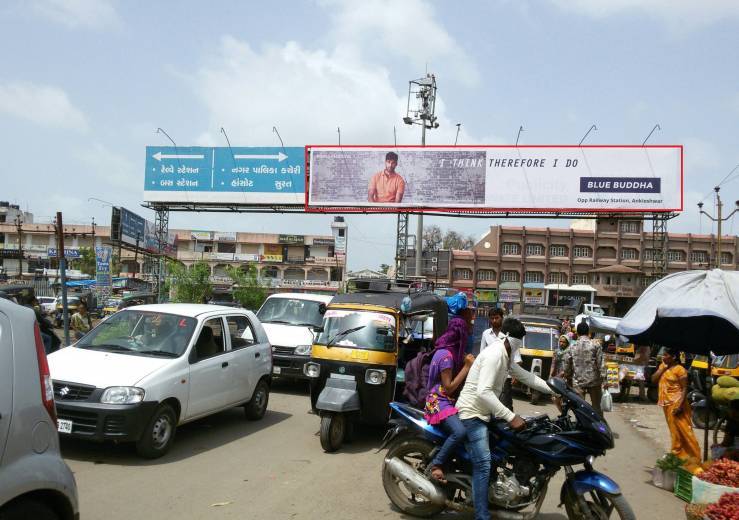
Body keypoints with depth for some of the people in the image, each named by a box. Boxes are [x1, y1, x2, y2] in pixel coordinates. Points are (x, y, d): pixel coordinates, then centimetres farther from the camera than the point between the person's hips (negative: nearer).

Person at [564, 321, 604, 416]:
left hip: (578, 382, 1)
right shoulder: (595, 345, -4)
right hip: (593, 380, -1)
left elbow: (567, 366, 4)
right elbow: (600, 365, -6)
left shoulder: (572, 348, 2)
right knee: (596, 407, 10)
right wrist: (602, 380, 0)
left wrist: (568, 376, 19)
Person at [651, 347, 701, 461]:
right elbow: (653, 379, 3)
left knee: (684, 430, -4)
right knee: (674, 430, 14)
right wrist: (663, 367, -5)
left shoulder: (679, 369, -13)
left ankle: (694, 456, 1)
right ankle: (677, 453, 23)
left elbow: (684, 389, -15)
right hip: (667, 403, 7)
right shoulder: (662, 366, 10)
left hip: (676, 403, -7)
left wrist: (680, 405, -23)